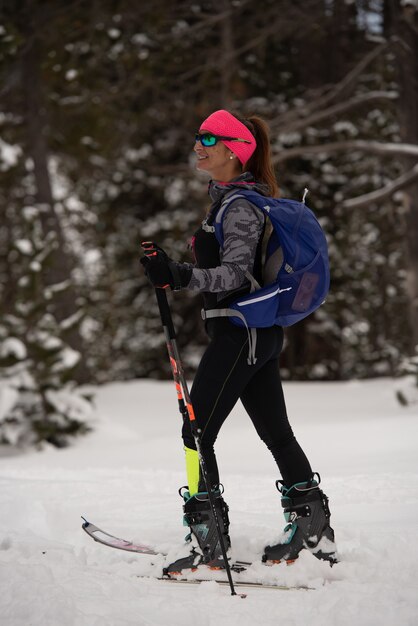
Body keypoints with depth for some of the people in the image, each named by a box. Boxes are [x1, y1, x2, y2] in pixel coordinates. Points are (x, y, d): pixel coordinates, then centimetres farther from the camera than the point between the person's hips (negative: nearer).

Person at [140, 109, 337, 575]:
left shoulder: (239, 205, -15)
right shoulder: (229, 197, 15)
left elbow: (235, 274, -24)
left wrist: (180, 276, -37)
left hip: (239, 330, -10)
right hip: (262, 332, 10)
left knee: (196, 431, -8)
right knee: (277, 433, 13)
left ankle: (208, 541, -9)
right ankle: (315, 533, 17)